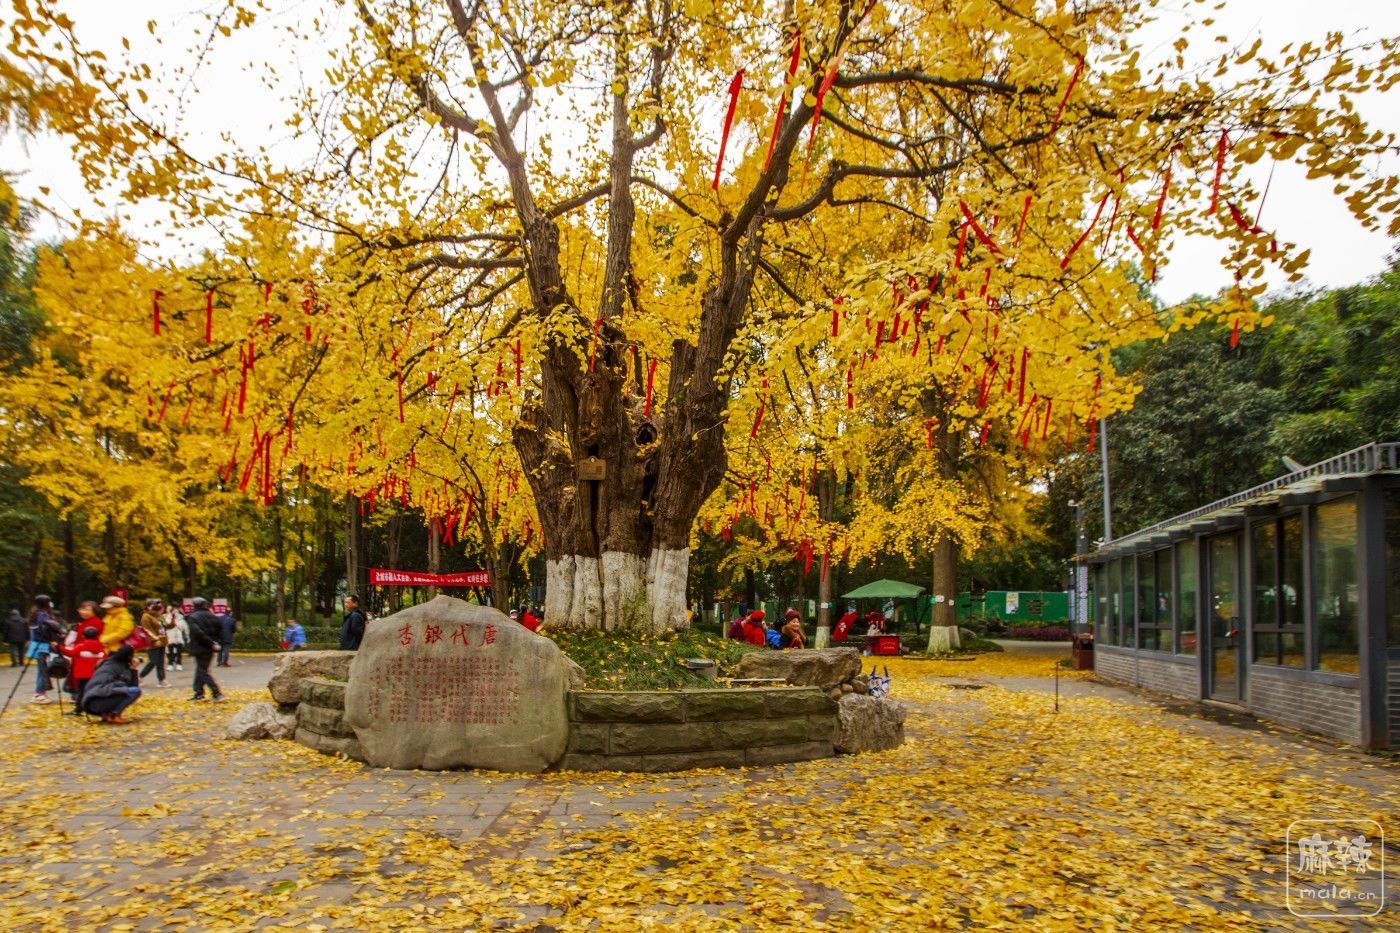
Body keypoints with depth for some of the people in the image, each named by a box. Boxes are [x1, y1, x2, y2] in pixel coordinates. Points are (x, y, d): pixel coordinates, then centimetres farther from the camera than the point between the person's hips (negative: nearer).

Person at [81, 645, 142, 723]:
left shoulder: (110, 663, 22)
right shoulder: (121, 666, -4)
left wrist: (136, 681, 21)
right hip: (100, 701, -10)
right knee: (136, 691, -14)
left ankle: (106, 714, 11)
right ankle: (113, 715, -9)